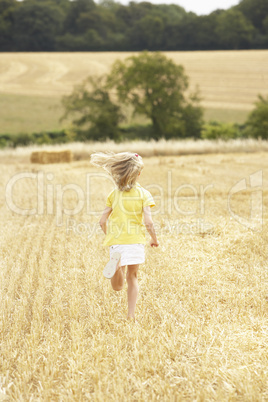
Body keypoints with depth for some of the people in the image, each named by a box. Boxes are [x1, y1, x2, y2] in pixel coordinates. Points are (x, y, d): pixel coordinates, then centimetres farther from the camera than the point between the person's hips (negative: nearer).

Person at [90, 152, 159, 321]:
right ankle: (131, 314, 8)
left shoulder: (114, 194, 5)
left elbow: (103, 221, 4)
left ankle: (116, 262, -26)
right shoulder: (143, 194, -2)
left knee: (118, 286, 7)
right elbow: (148, 222, -11)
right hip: (135, 241, -1)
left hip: (116, 241, 1)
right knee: (132, 277, 15)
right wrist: (155, 239, 7)